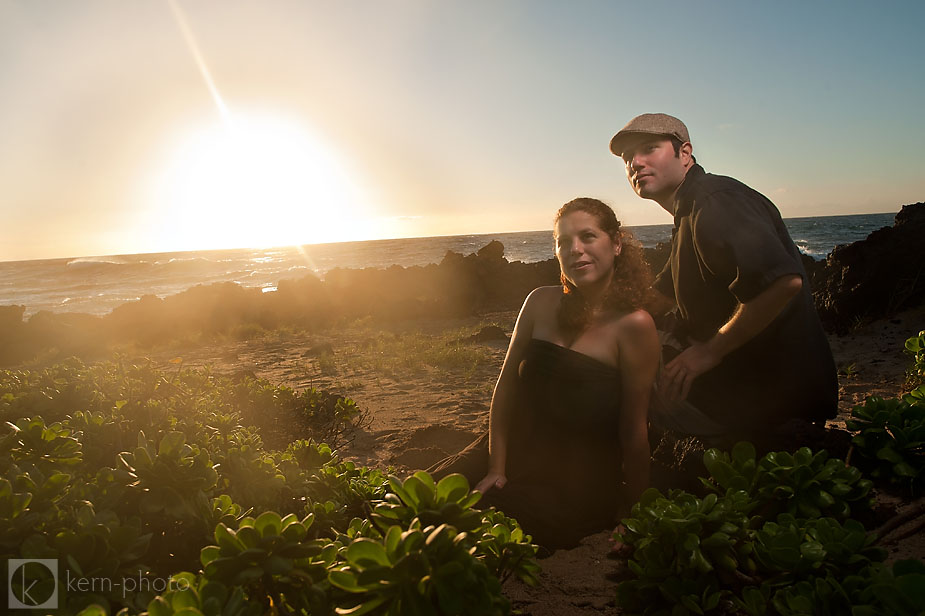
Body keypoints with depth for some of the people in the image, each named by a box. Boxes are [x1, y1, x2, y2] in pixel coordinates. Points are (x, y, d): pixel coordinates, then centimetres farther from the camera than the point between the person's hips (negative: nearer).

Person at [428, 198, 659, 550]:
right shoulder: (541, 302, 0)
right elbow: (506, 386, 1)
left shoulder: (633, 324, -15)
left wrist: (632, 514, -3)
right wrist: (495, 467, -5)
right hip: (517, 452, 5)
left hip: (580, 483, -4)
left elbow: (634, 429, -11)